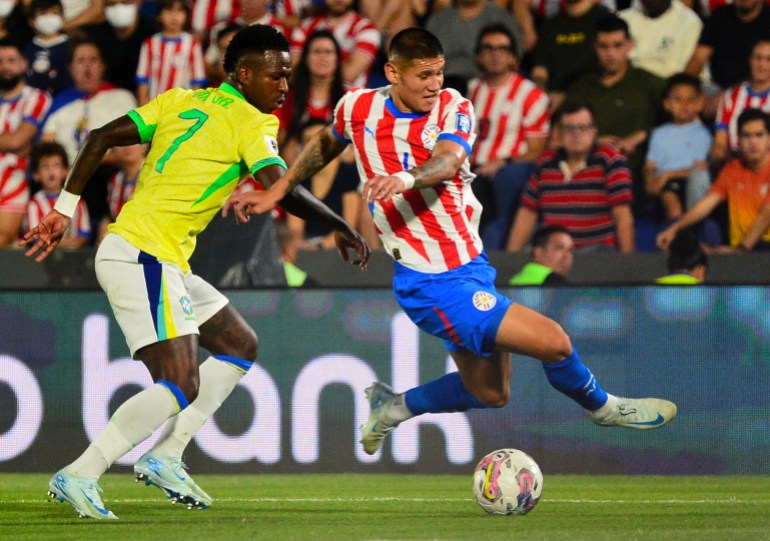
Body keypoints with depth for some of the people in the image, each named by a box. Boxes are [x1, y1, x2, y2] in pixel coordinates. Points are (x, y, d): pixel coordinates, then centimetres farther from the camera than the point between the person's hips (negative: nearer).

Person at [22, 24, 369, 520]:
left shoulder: (182, 102, 15)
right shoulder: (251, 122, -6)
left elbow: (101, 138, 9)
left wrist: (65, 209, 11)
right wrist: (342, 227, -7)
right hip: (146, 256, -9)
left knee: (240, 346, 17)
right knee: (180, 386, -13)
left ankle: (166, 457, 13)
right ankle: (80, 477, -13)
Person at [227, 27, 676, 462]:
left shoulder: (453, 108, -5)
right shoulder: (358, 108, -7)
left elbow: (447, 161, -27)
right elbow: (327, 144, 18)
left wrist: (405, 179, -47)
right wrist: (277, 192, 20)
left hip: (473, 267, 5)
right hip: (433, 285, -5)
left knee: (490, 393, 16)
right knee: (553, 342, -14)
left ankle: (394, 407, 36)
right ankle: (603, 407, 15)